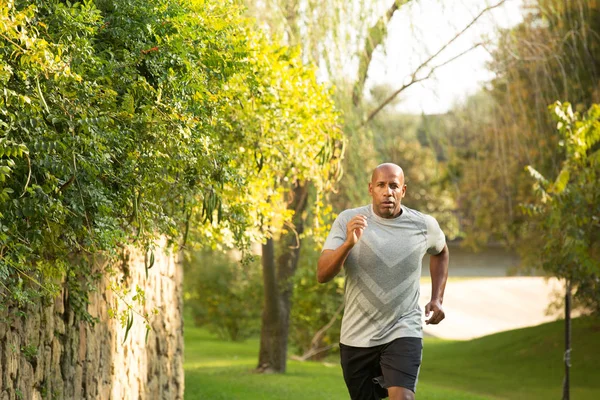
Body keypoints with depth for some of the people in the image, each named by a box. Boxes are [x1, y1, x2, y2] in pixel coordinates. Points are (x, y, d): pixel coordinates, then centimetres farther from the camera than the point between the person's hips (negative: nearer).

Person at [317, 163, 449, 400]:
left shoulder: (424, 225, -2)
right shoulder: (348, 221, -7)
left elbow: (440, 252, 22)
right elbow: (322, 275, -15)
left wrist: (437, 298, 12)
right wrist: (348, 244, -32)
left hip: (403, 333, -1)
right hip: (357, 337, 1)